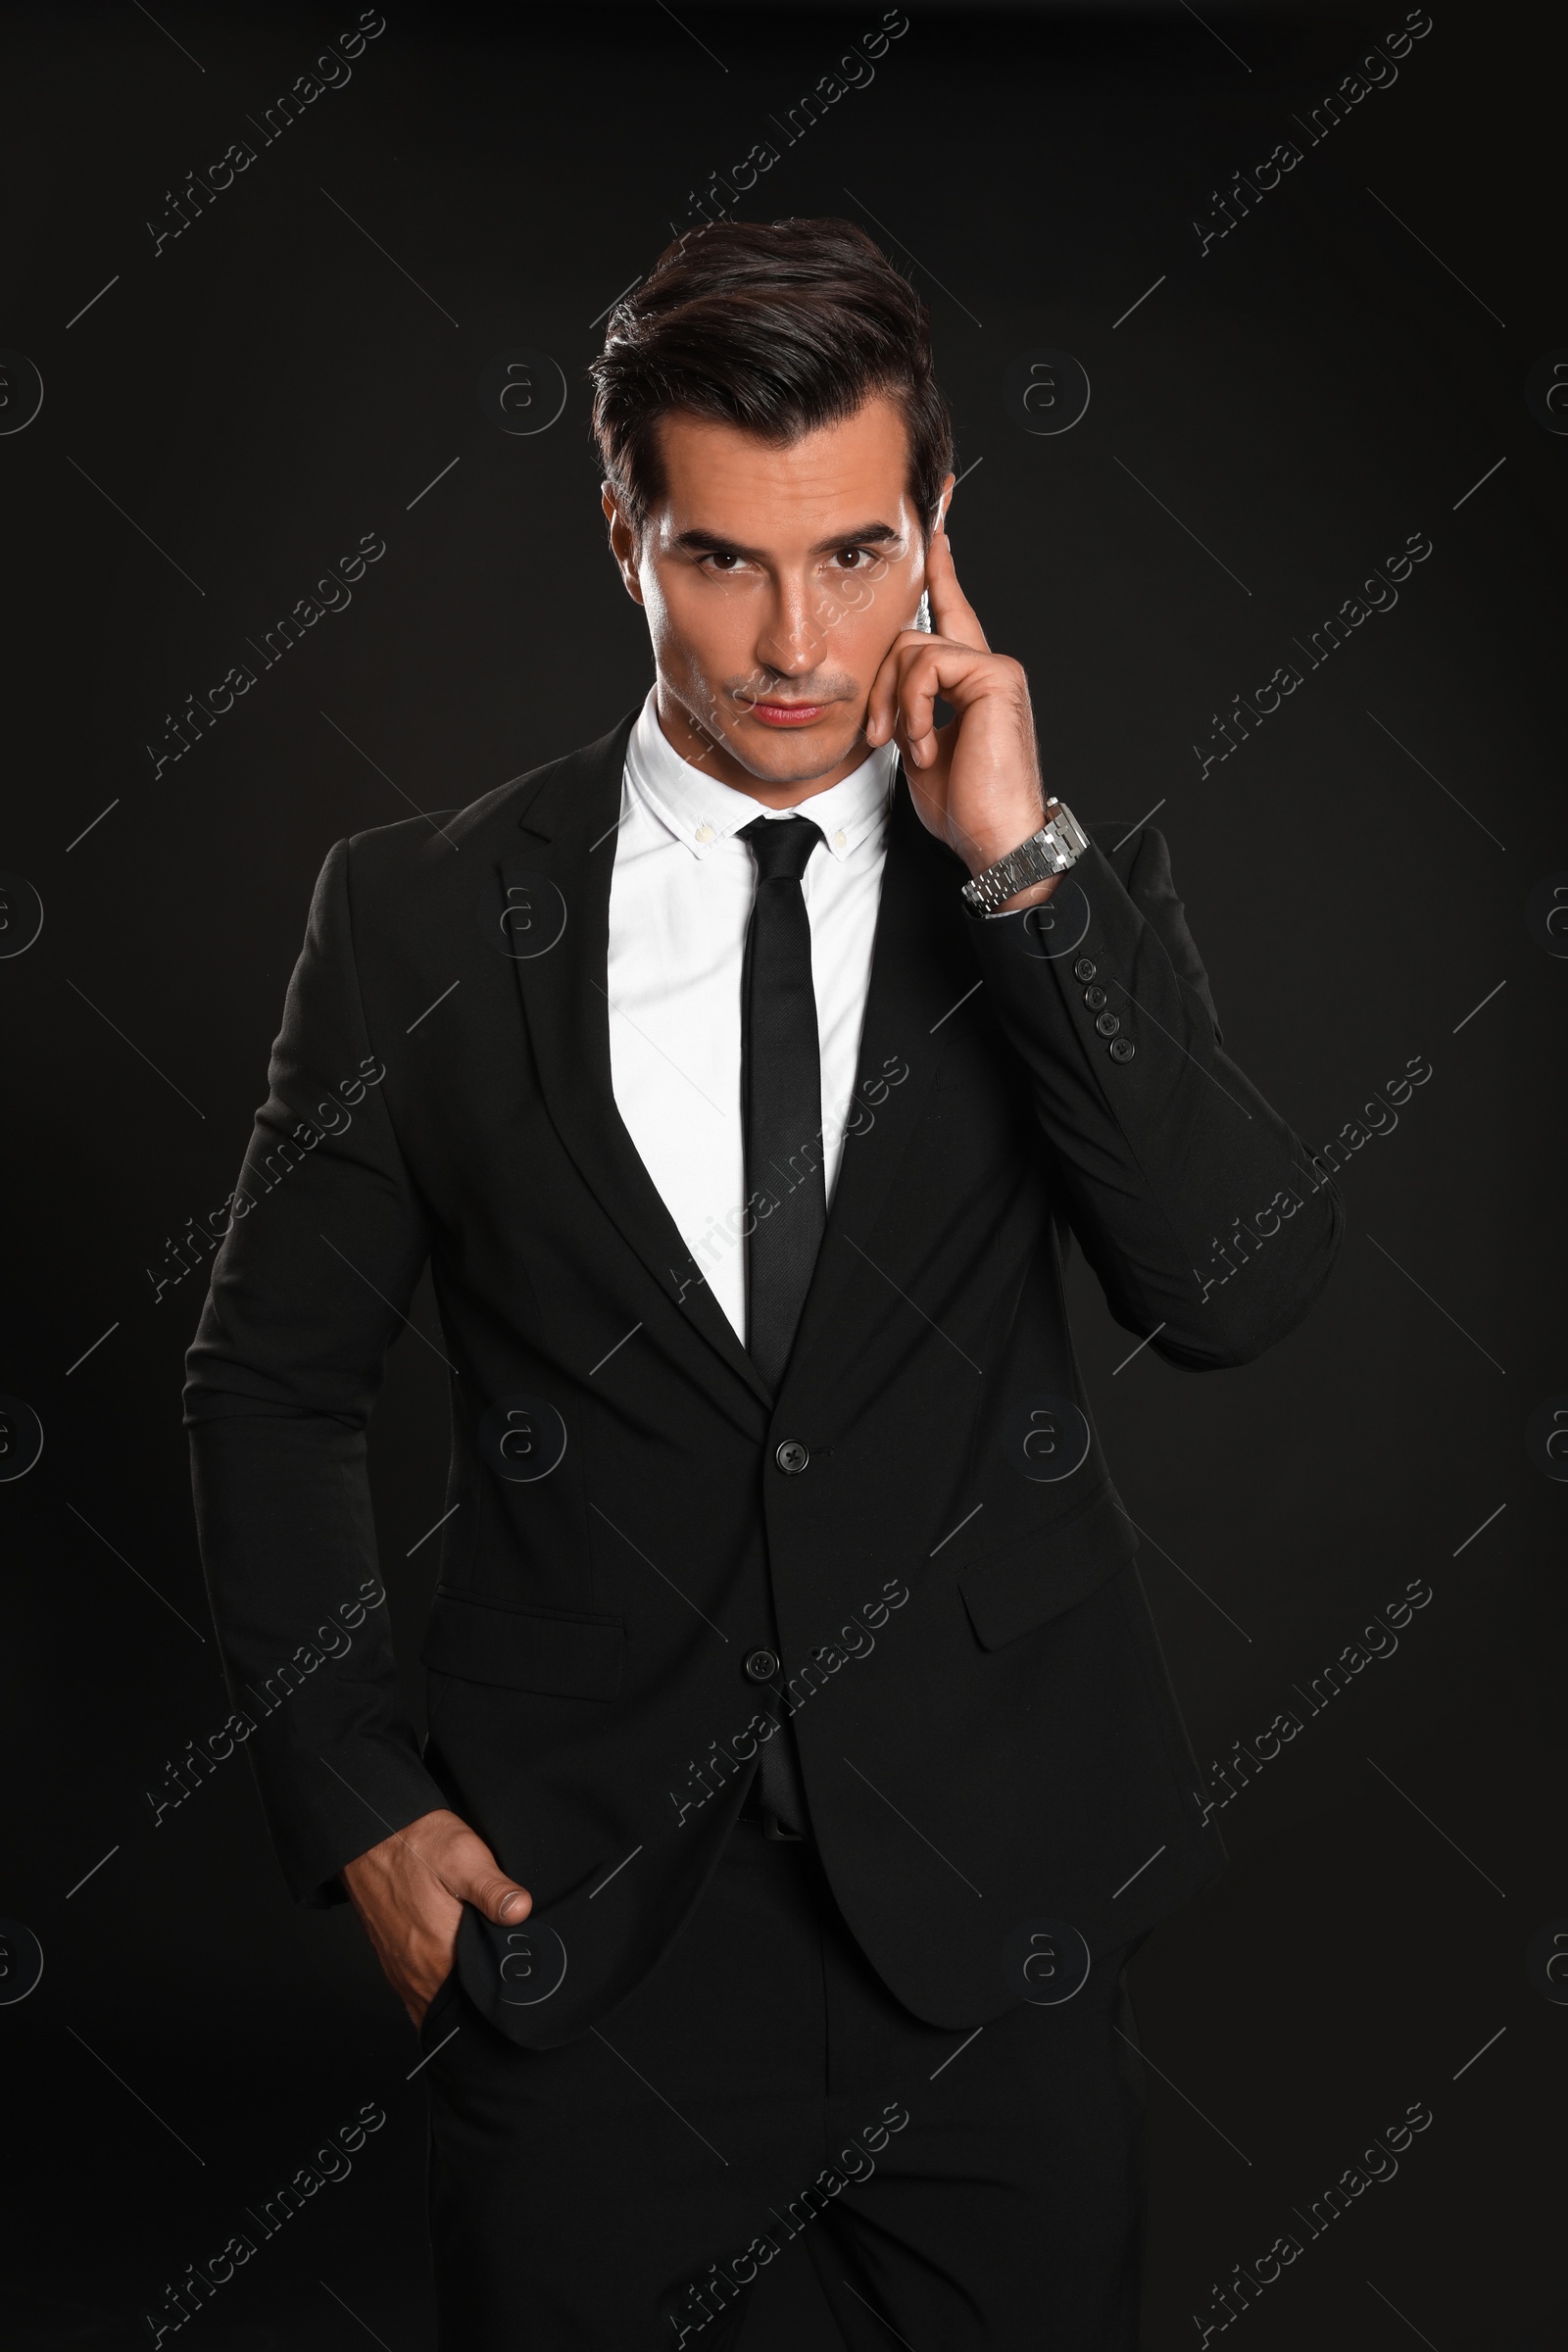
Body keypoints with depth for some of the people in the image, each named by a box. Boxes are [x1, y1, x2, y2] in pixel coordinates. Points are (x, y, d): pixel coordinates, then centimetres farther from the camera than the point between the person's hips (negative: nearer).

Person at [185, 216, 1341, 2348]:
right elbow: (275, 1381, 5)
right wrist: (360, 1807, -2)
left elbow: (1243, 1293, -15)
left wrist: (1019, 865, -17)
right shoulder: (425, 915, -2)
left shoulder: (1073, 895, 0)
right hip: (574, 1919, 0)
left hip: (992, 1929, 1)